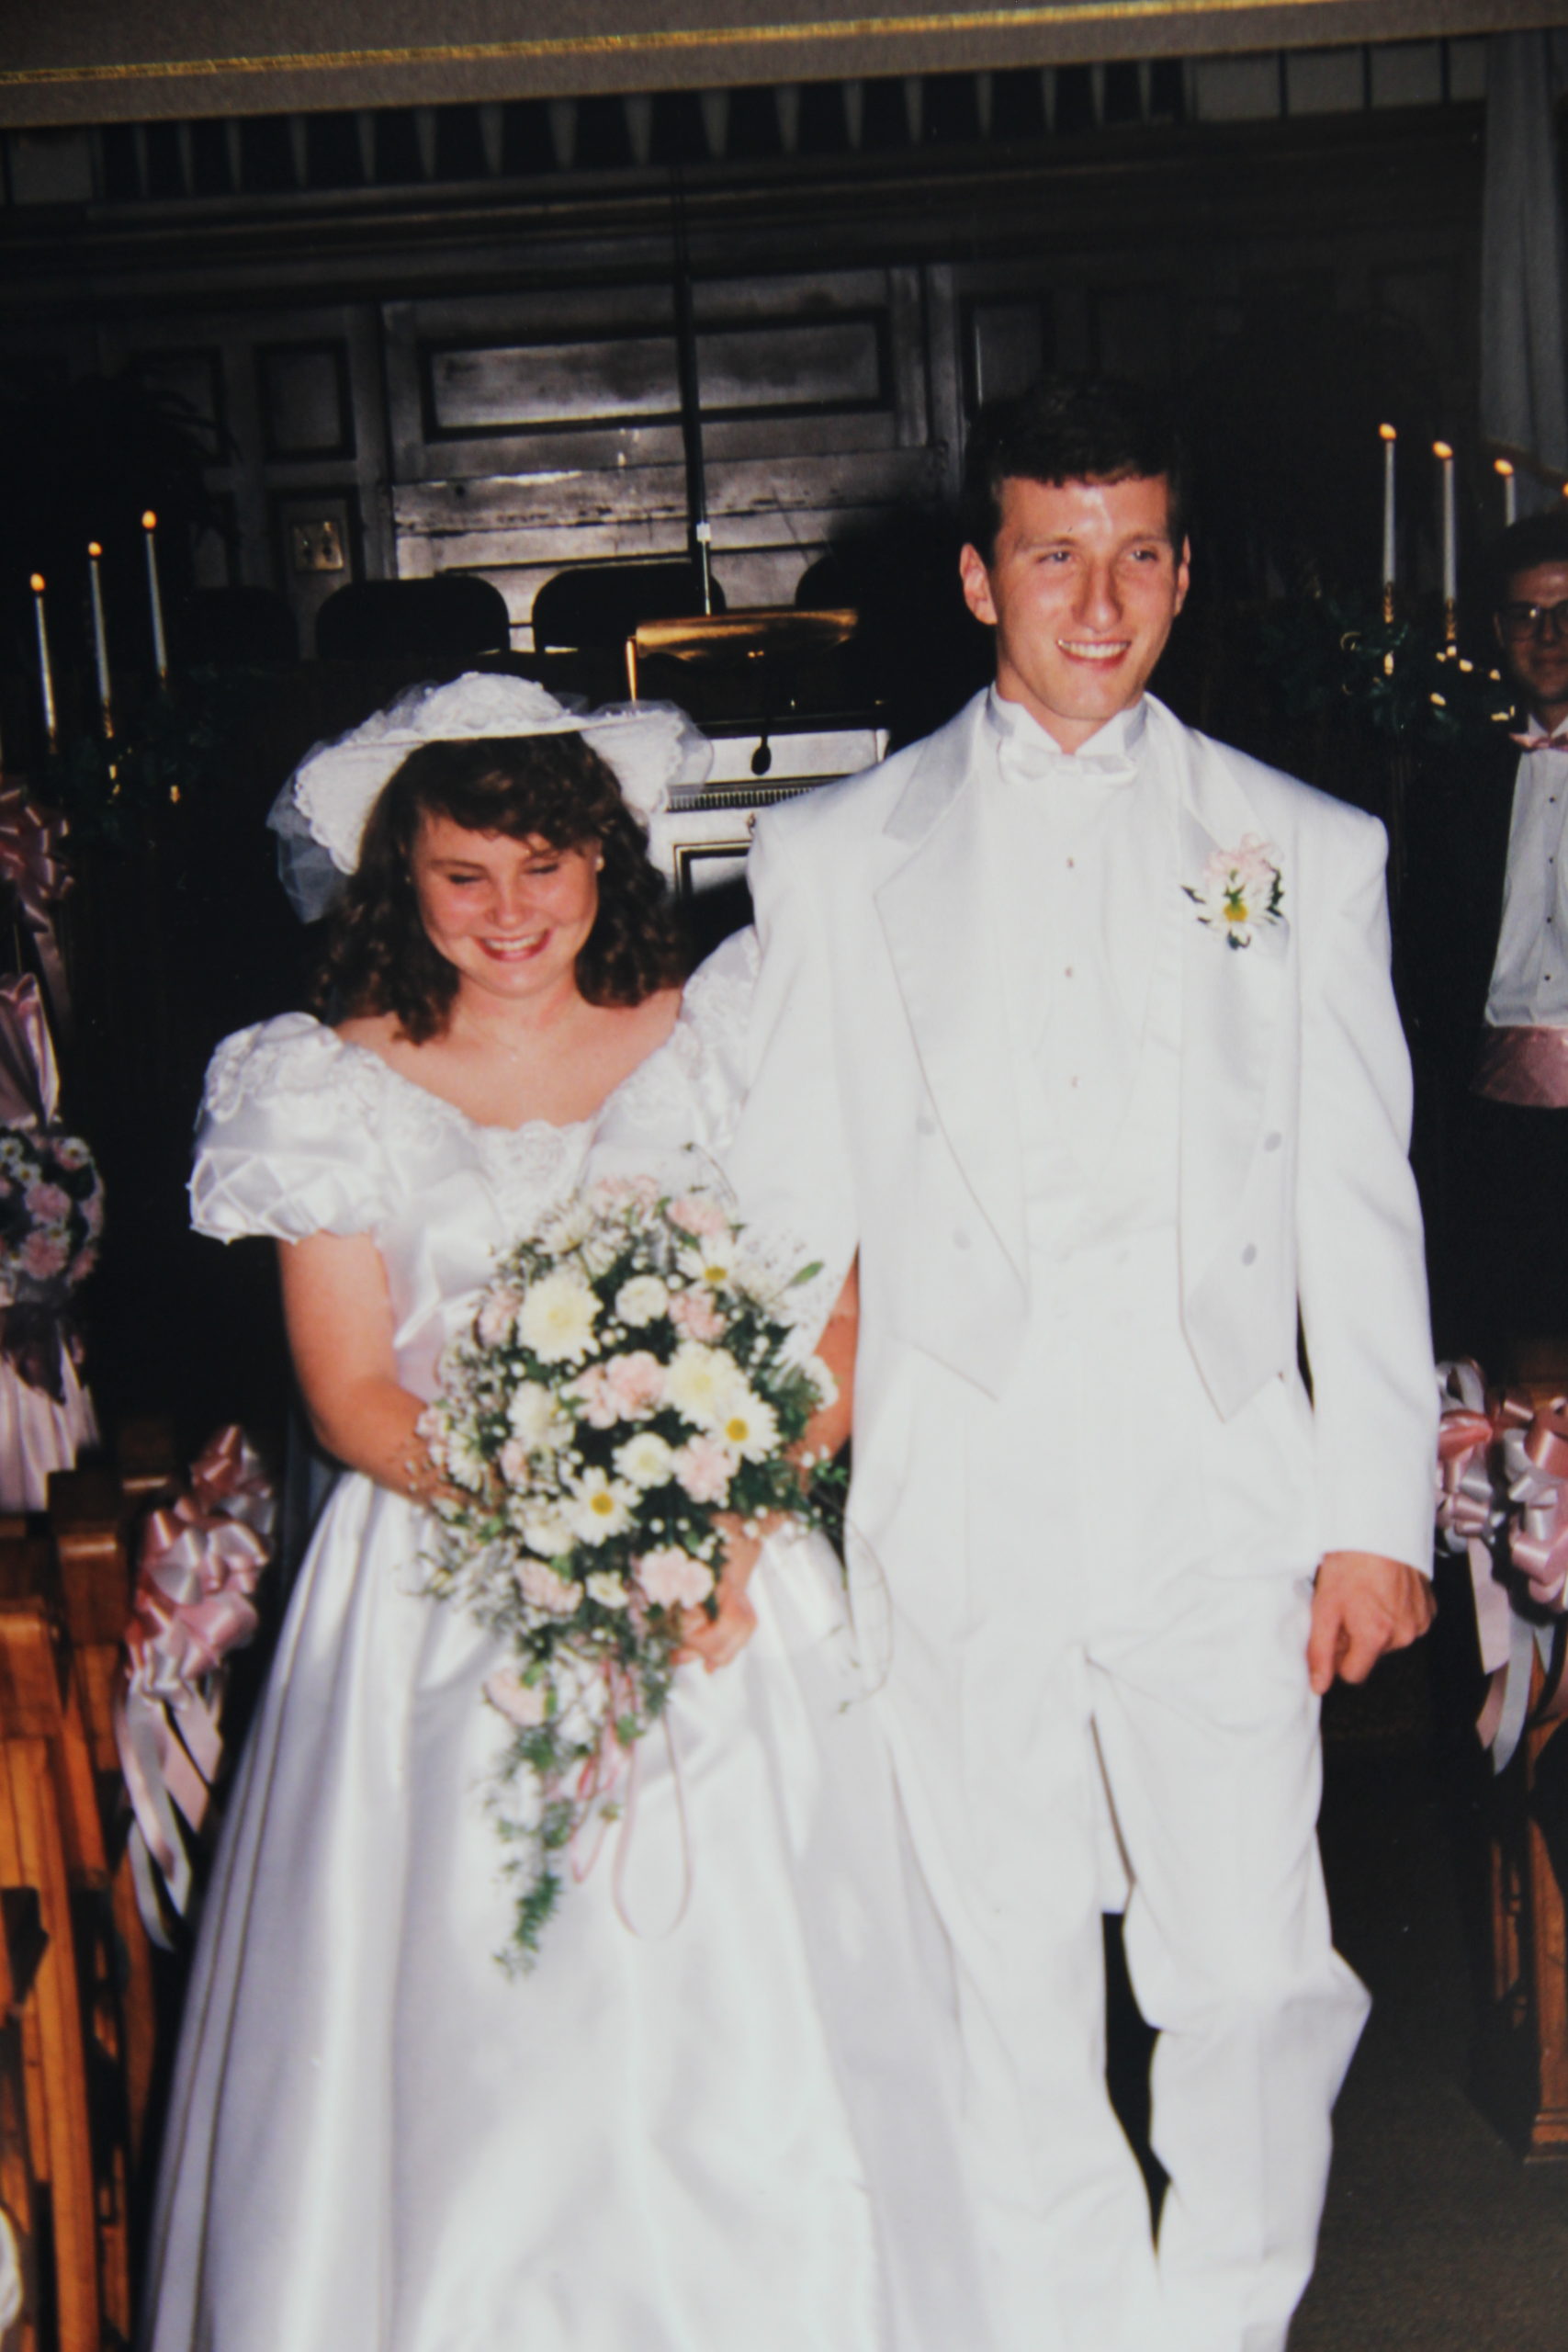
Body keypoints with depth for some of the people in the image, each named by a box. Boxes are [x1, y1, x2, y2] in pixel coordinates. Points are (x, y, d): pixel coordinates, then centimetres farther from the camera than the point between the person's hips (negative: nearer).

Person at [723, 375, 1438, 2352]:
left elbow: (1359, 1209, 6)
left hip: (1218, 1505, 0)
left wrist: (1380, 1512, 3)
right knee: (1014, 1984, 11)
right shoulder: (831, 852, 6)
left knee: (1254, 1978, 4)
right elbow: (789, 1201, 6)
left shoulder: (1308, 851, 7)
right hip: (956, 1518, 0)